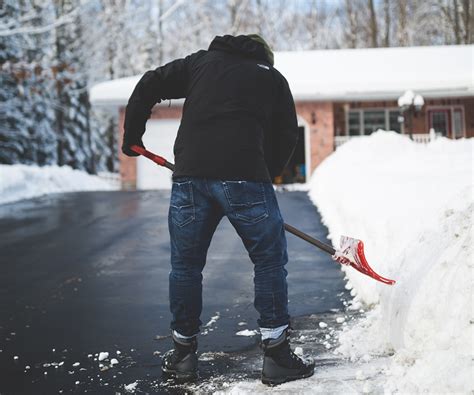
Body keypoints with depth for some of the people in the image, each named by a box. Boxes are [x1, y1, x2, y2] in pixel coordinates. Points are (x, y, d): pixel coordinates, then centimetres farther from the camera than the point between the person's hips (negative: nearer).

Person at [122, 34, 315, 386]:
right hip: (245, 175, -2)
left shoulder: (201, 62, 23)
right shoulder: (273, 77, 21)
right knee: (270, 261, 10)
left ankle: (183, 355, 24)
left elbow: (148, 86, 17)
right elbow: (287, 136, 18)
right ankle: (277, 355, 11)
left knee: (185, 264, 15)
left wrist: (132, 137, 27)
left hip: (189, 174, 2)